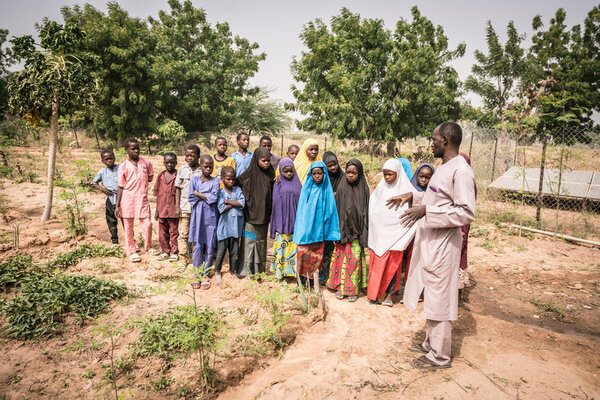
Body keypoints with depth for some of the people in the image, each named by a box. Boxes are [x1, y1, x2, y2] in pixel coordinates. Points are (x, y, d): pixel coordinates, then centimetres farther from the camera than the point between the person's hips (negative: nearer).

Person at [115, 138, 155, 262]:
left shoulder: (146, 163, 2)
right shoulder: (123, 166, -2)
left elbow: (150, 178, 16)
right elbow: (121, 187, 0)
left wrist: (140, 182, 3)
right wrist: (117, 205, -2)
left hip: (142, 197, 1)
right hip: (128, 199, -1)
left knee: (147, 224, 0)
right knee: (128, 227, 7)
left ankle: (149, 247, 23)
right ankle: (132, 251, 22)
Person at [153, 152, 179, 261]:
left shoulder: (178, 176, -6)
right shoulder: (160, 176, 7)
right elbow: (158, 194, 11)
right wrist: (157, 210, 10)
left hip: (173, 210, -4)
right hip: (162, 209, 4)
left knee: (174, 232, 5)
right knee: (162, 233, 11)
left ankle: (174, 252, 17)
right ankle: (165, 251, 25)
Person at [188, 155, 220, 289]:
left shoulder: (215, 181, 4)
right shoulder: (194, 180, 7)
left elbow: (214, 198, -11)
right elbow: (190, 197, -5)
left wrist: (199, 194, -7)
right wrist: (207, 197, -7)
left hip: (211, 217, 0)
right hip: (198, 217, 0)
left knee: (210, 248, 3)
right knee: (198, 247, 0)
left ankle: (205, 275, 16)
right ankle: (197, 275, 12)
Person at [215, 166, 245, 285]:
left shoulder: (238, 190, 5)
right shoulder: (220, 192, -4)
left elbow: (242, 203, -11)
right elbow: (221, 208, -15)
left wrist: (227, 201, -12)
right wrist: (235, 203, -10)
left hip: (235, 225, 3)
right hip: (224, 225, -3)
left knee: (234, 250, 11)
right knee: (221, 249, 4)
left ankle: (232, 270, 26)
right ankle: (217, 271, 20)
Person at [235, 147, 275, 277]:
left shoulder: (270, 174, 4)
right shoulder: (249, 174, -8)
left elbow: (273, 194, 10)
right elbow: (235, 183, -2)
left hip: (264, 216, 4)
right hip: (251, 215, -4)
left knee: (261, 241, 13)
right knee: (249, 242, 0)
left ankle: (259, 270, 24)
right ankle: (245, 270, 9)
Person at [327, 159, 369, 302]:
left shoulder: (364, 188, -2)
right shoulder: (341, 187, 1)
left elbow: (366, 211, -1)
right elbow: (337, 209, 3)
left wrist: (364, 232, -6)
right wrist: (337, 230, -1)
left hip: (357, 230, -1)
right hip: (343, 229, 1)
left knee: (354, 259, 1)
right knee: (341, 256, 4)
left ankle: (353, 289, 12)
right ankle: (340, 286, 16)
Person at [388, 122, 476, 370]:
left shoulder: (461, 171, -18)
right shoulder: (443, 167, 12)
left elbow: (466, 212, -24)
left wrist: (427, 210, -26)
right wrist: (413, 197, 12)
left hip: (443, 244, -10)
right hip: (429, 240, 10)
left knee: (440, 300, 1)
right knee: (432, 295, 19)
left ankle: (440, 356, 16)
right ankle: (431, 342, 35)